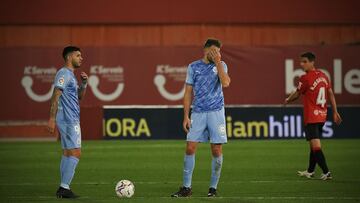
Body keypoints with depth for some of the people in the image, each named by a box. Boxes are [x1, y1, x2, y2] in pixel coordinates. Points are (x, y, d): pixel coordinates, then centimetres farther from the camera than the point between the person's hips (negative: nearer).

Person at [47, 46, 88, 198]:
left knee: (67, 153, 10)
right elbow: (56, 96, -17)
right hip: (69, 120, -10)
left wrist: (84, 83, 6)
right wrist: (52, 119, -23)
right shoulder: (64, 74, -11)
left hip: (71, 120, 10)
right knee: (75, 153, -12)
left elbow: (80, 96, 25)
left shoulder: (70, 75, 19)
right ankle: (64, 188, -14)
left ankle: (63, 188, 11)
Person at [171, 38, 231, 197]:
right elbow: (188, 93, 8)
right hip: (197, 113, 1)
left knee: (217, 150, -2)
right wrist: (186, 116, 2)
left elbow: (225, 83, -14)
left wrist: (217, 62, -12)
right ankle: (186, 188, 1)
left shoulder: (221, 65, 6)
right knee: (190, 148, -5)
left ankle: (213, 188, 8)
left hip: (216, 112, -1)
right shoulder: (193, 67, 8)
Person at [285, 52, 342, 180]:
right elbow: (331, 94, 11)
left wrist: (288, 100, 19)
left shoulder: (306, 78, -13)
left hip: (311, 118, -8)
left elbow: (296, 94, -1)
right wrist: (335, 112, 15)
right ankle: (310, 171, 29)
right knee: (313, 145, 19)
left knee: (315, 146, -11)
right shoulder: (323, 76, 9)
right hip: (322, 116, 8)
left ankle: (326, 172, -19)